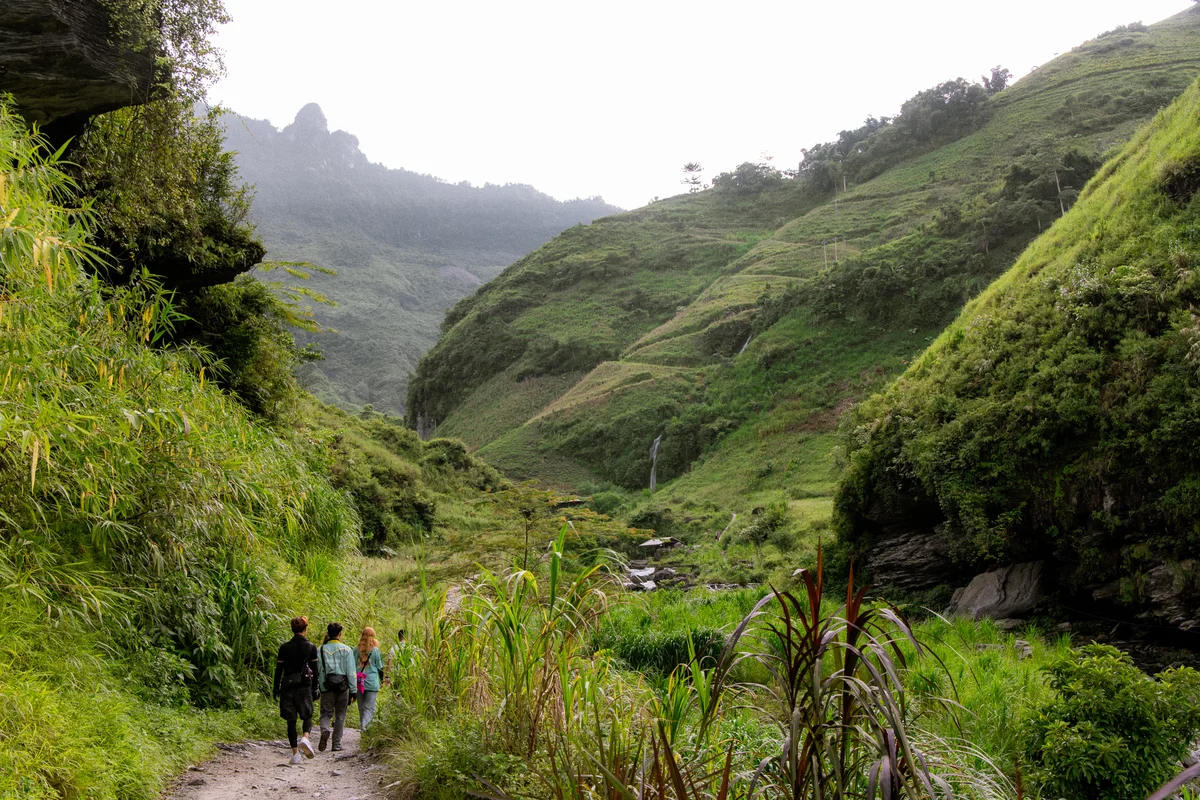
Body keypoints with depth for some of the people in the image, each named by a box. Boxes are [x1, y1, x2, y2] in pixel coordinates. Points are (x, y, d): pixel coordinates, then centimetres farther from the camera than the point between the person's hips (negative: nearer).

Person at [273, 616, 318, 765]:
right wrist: (315, 688, 7)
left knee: (291, 720, 7)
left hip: (287, 687, 1)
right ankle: (305, 738, -15)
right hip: (304, 686, -1)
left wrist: (276, 688, 11)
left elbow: (278, 669, 3)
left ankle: (295, 753, 4)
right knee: (307, 716, 15)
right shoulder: (311, 647, -2)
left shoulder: (284, 647, 0)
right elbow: (314, 670, 0)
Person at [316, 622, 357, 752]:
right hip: (342, 687, -1)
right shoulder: (346, 650, -2)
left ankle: (324, 730, -23)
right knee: (340, 715, 9)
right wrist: (354, 691, 0)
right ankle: (336, 744, 10)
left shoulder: (320, 650, 2)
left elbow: (315, 671, 3)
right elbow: (351, 672, -4)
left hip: (326, 687, 1)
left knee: (326, 713, 8)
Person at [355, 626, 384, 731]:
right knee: (370, 708, -4)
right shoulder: (375, 650, -5)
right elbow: (379, 667, 2)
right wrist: (382, 680, 16)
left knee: (361, 707, 16)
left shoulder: (357, 650, 2)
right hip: (372, 683, -3)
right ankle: (363, 725, -24)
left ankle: (362, 725, 22)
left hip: (359, 682, 3)